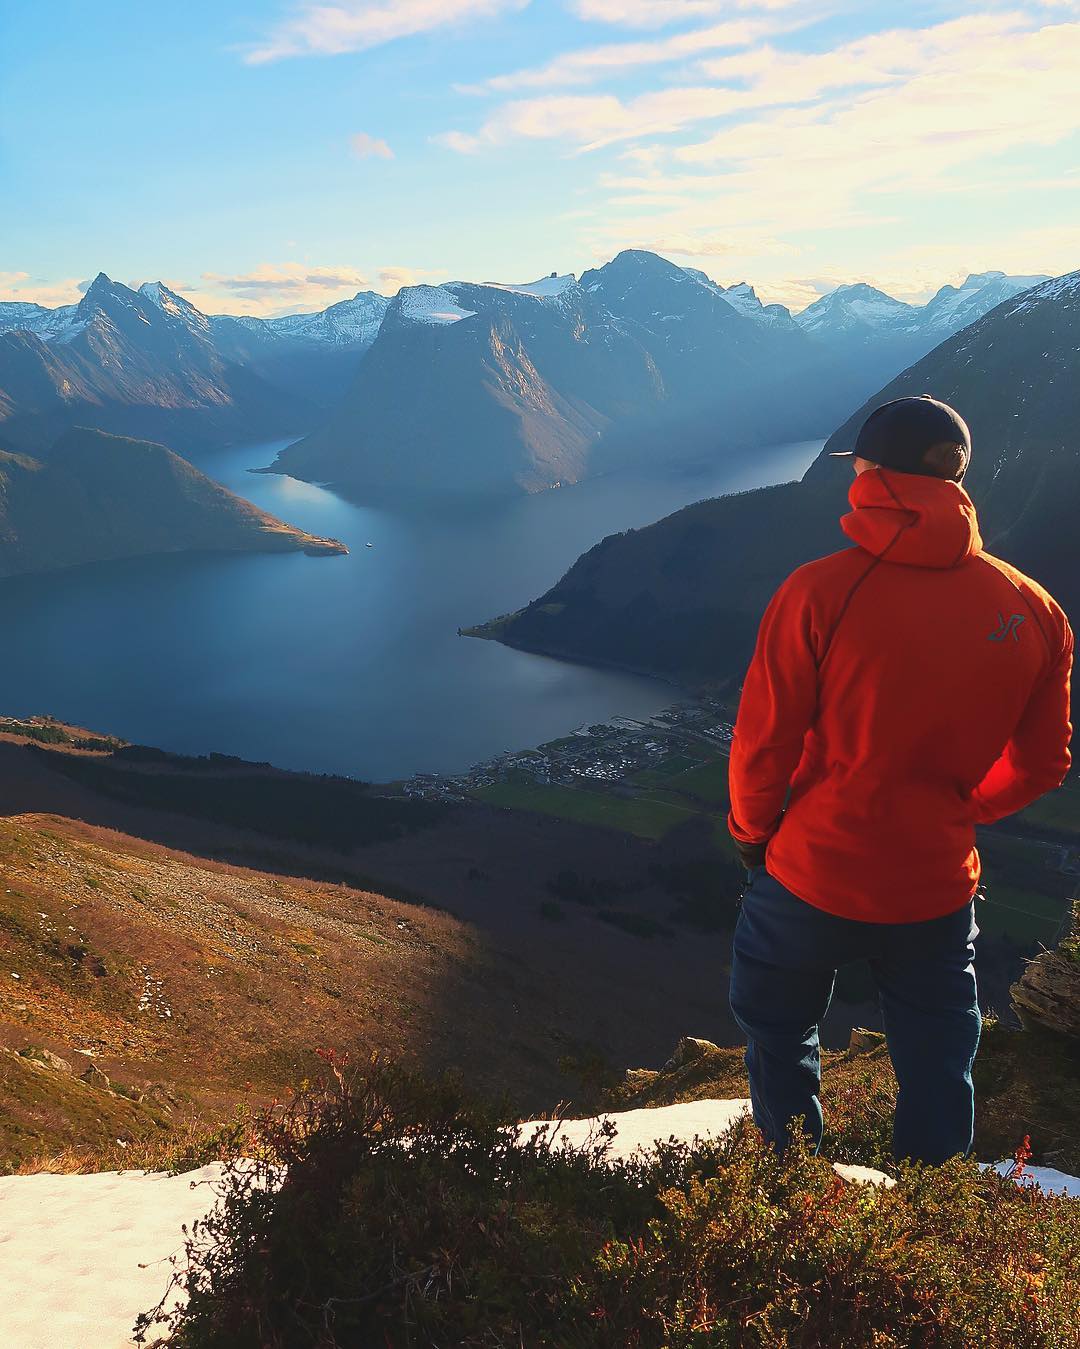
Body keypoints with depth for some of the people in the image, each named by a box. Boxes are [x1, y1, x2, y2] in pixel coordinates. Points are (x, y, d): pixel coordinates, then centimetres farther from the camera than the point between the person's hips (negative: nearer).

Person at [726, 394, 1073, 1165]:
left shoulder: (820, 593, -20)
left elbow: (762, 746, -15)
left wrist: (752, 831, 5)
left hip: (814, 877, -2)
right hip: (940, 889, 3)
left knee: (780, 1034, 24)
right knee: (937, 1070, 23)